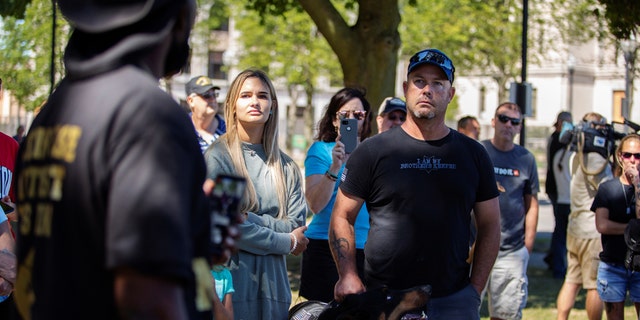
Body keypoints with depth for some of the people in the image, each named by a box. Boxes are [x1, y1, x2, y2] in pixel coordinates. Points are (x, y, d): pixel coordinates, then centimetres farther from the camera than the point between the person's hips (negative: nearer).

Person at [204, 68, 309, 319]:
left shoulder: (286, 167, 11)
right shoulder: (218, 156, -4)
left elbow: (296, 224, 2)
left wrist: (247, 218, -12)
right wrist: (285, 242, -5)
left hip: (272, 280, 4)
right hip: (229, 276, -4)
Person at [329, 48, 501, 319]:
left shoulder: (473, 154, 8)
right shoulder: (373, 151, 3)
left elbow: (489, 226, 12)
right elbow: (342, 216, 5)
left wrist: (475, 290, 3)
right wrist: (348, 276, -9)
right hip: (381, 298, -1)